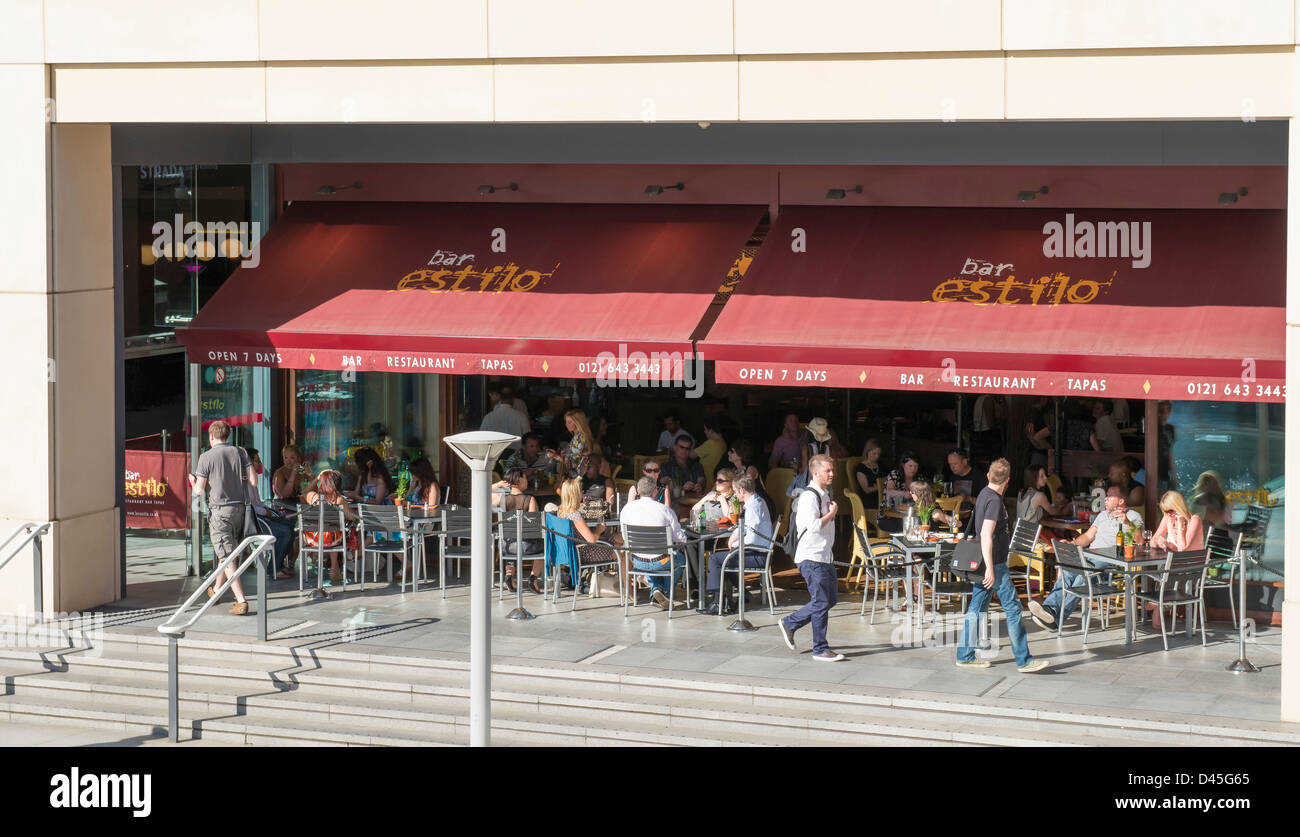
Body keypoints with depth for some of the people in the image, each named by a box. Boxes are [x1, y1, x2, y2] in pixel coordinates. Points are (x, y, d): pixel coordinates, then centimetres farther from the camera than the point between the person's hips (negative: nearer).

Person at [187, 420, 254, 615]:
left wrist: (193, 482, 18)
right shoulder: (240, 453, 4)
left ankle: (241, 601, -16)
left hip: (219, 510, -5)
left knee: (226, 558, -6)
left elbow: (199, 491, -5)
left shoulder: (207, 457, -7)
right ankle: (216, 590, 40)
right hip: (239, 507, 5)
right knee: (227, 552, 22)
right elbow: (253, 481, 0)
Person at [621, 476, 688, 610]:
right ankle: (666, 593, 19)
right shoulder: (664, 509, -14)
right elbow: (680, 539, -7)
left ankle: (656, 589, 15)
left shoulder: (627, 509, -6)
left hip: (637, 562, 3)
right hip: (660, 561, -3)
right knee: (682, 557, 30)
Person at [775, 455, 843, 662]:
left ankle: (789, 623, 23)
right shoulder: (809, 496, -15)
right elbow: (814, 526, -24)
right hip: (811, 557, -10)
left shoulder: (824, 495, 15)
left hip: (825, 556, 10)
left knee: (831, 598, 13)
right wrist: (832, 513, -12)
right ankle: (820, 650, -1)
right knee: (821, 602, -7)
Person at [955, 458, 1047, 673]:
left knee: (977, 608, 12)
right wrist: (990, 569, -27)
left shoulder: (984, 494, 12)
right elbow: (986, 535, -25)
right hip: (994, 563, -10)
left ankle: (965, 655, 15)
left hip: (983, 563, 10)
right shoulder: (994, 501, -18)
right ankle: (1024, 661, -3)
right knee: (1012, 608, -5)